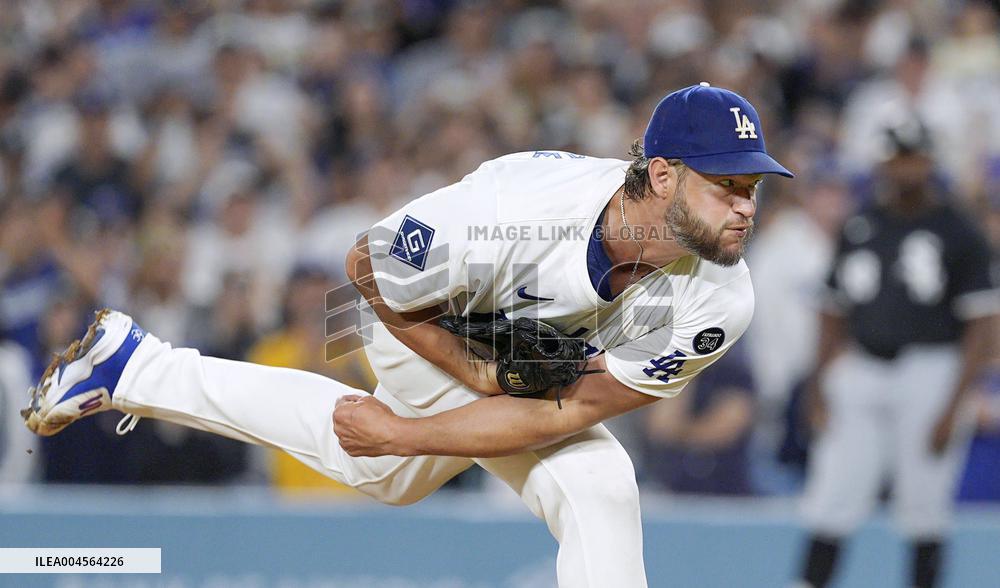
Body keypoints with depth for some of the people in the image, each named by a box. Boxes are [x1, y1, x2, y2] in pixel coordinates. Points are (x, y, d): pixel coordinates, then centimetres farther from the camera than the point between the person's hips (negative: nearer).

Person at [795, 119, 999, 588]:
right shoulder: (860, 228, 11)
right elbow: (834, 312, 18)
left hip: (930, 369, -4)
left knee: (923, 509, -1)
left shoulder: (957, 233, -2)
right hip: (860, 371, 4)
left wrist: (953, 406, -13)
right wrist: (819, 385, 9)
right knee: (831, 499, -2)